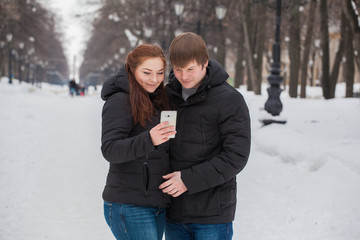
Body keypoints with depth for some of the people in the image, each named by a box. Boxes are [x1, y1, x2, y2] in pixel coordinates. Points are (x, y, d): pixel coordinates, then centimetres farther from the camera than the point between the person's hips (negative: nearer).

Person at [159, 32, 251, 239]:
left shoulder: (230, 100, -10)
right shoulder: (169, 94, 7)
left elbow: (236, 156, -14)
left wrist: (189, 179, -18)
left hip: (212, 214, -5)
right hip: (174, 211, 5)